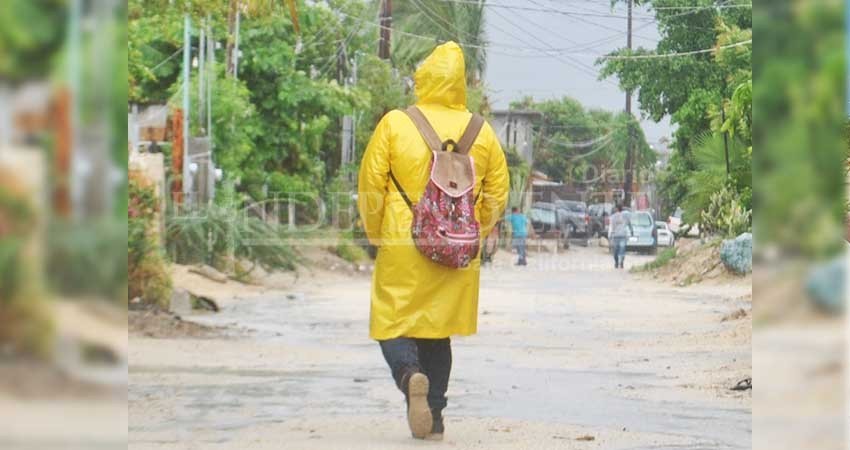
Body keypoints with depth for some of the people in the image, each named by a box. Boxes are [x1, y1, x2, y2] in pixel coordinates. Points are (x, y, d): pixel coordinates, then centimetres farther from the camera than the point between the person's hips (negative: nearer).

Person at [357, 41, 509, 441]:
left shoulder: (395, 124, -5)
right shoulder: (481, 131, 3)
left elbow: (370, 184, -4)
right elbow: (498, 189, 7)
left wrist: (375, 233, 9)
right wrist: (476, 234, 19)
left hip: (401, 247, -3)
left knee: (394, 325, 5)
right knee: (438, 332, 15)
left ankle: (409, 375, -26)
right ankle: (433, 418, 15)